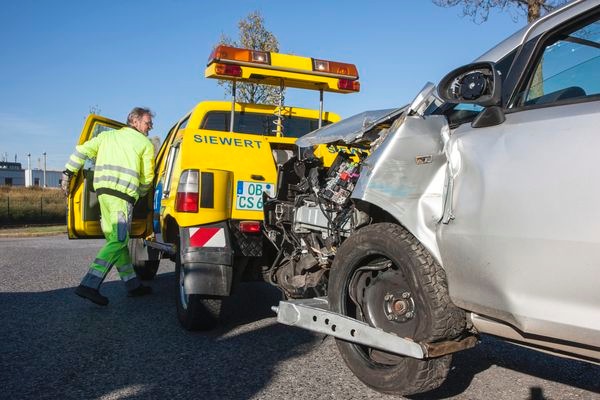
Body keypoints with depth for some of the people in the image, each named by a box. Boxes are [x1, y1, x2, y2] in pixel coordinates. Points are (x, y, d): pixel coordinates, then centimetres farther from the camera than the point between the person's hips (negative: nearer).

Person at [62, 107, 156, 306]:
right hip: (123, 194, -7)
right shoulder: (146, 144, 8)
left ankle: (133, 285, 17)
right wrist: (138, 194, 24)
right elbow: (147, 178, 7)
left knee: (116, 239, 11)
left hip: (103, 190, 7)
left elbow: (81, 151, 11)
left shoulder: (107, 135, 21)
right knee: (117, 241, -8)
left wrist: (67, 173, 16)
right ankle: (89, 285, -17)